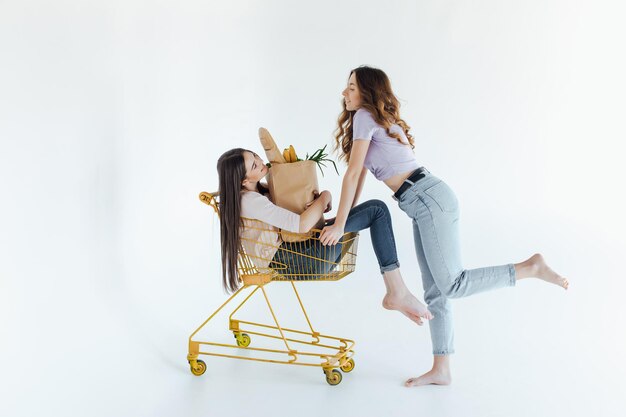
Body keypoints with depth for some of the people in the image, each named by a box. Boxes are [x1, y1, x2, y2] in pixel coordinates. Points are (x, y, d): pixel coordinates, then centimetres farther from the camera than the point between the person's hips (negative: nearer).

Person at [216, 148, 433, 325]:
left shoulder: (256, 192, 11)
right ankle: (397, 293, -11)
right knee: (377, 211, -11)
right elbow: (301, 225, -27)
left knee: (377, 208, 10)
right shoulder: (249, 201, -20)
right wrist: (324, 198, -9)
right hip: (294, 262, -10)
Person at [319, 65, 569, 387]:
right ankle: (441, 370, 12)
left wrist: (339, 225, -9)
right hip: (425, 204, 10)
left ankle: (530, 267, -3)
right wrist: (345, 219, 19)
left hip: (429, 198, -10)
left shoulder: (364, 116, -4)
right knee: (435, 292, 8)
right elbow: (360, 176, 22)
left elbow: (353, 174, -10)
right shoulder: (378, 120, 24)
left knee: (451, 285, -12)